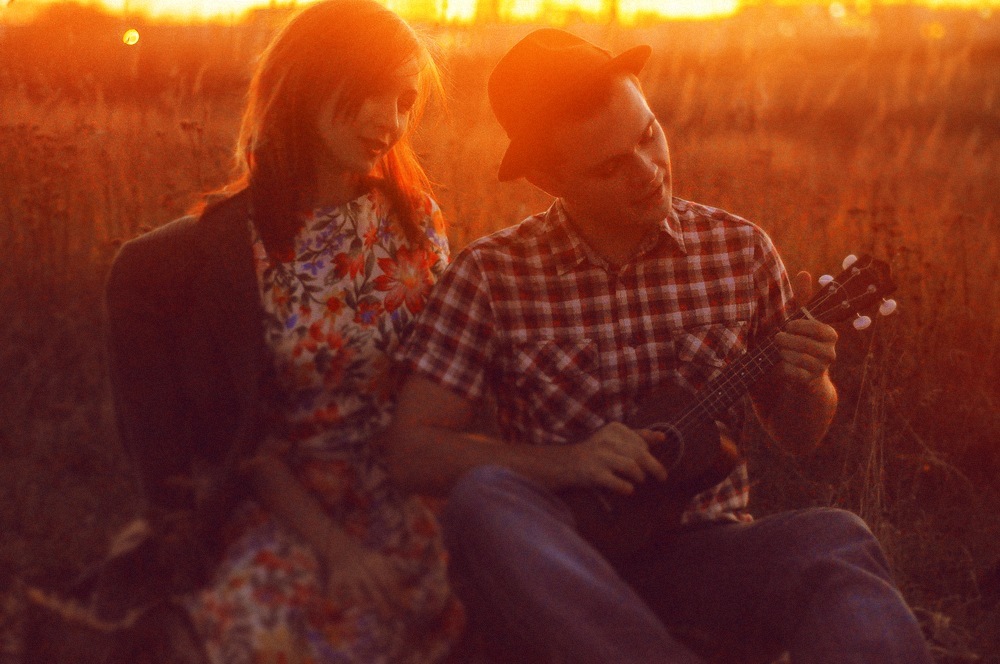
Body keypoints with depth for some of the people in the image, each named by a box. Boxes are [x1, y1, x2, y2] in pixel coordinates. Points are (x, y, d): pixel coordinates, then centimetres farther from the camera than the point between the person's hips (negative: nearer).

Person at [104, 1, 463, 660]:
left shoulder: (415, 217, 5)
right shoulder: (228, 245, -3)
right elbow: (248, 432, -3)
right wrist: (330, 544, -15)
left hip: (410, 482, 2)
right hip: (287, 495, -2)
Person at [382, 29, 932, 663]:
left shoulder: (740, 249, 4)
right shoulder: (492, 274, -2)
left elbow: (798, 433, 15)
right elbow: (411, 448, -2)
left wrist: (807, 383, -9)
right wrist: (563, 462, -15)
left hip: (705, 552, 0)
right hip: (560, 559, 1)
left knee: (837, 542, -34)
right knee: (483, 499, -36)